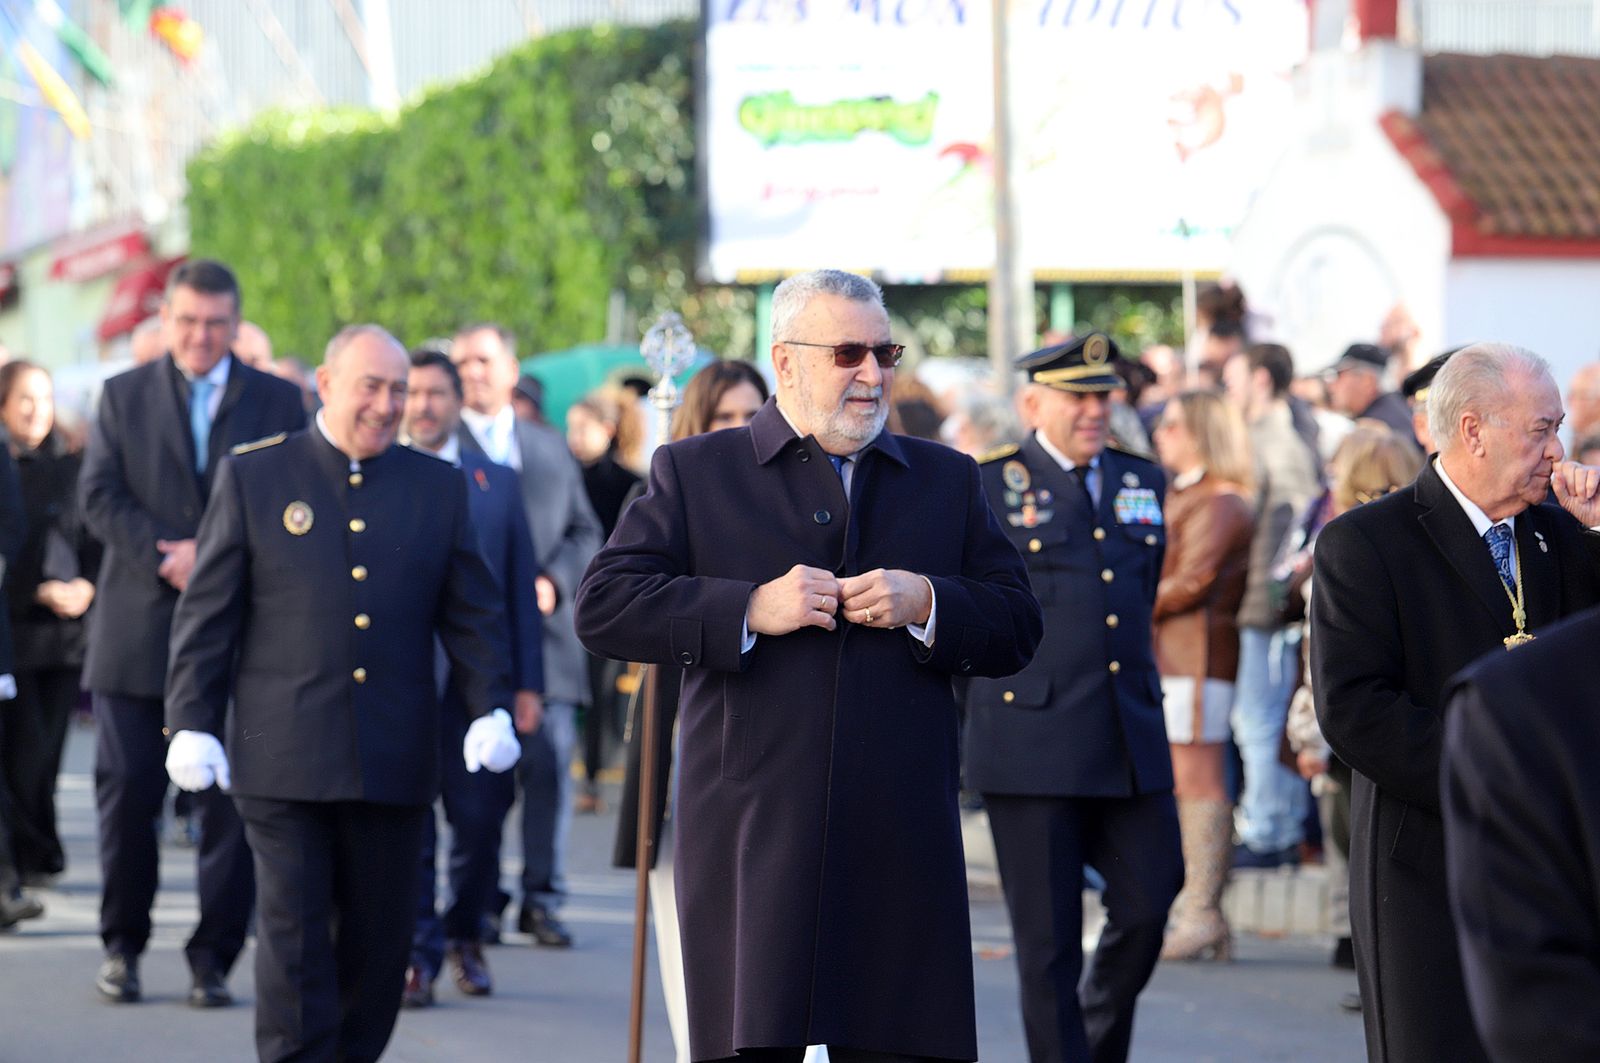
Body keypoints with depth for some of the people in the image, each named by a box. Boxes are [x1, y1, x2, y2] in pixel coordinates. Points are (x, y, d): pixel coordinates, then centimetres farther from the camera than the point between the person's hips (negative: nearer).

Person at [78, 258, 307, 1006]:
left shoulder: (278, 402, 8)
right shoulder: (123, 396, 9)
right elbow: (98, 497, 0)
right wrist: (168, 558, -14)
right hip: (138, 629, 1)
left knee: (231, 802, -2)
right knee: (126, 794, 2)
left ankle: (214, 957, 6)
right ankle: (122, 945, 16)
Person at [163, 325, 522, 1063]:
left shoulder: (438, 487, 10)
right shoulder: (254, 476, 3)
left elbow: (472, 613, 11)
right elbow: (208, 611, 3)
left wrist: (490, 707, -2)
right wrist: (192, 723, -3)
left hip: (394, 760, 3)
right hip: (284, 759, -3)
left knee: (379, 939, 8)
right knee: (294, 934, -5)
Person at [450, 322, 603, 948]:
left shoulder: (552, 449, 18)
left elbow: (585, 532, 16)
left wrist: (553, 580, -2)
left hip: (546, 632, 3)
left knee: (550, 766, 0)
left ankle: (542, 898, 8)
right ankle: (478, 903, 9)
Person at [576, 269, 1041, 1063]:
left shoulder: (947, 480, 17)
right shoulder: (693, 473, 8)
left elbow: (1017, 630, 13)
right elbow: (603, 608, -2)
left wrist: (928, 605, -7)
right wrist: (750, 609, -12)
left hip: (901, 848, 2)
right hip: (750, 841, -2)